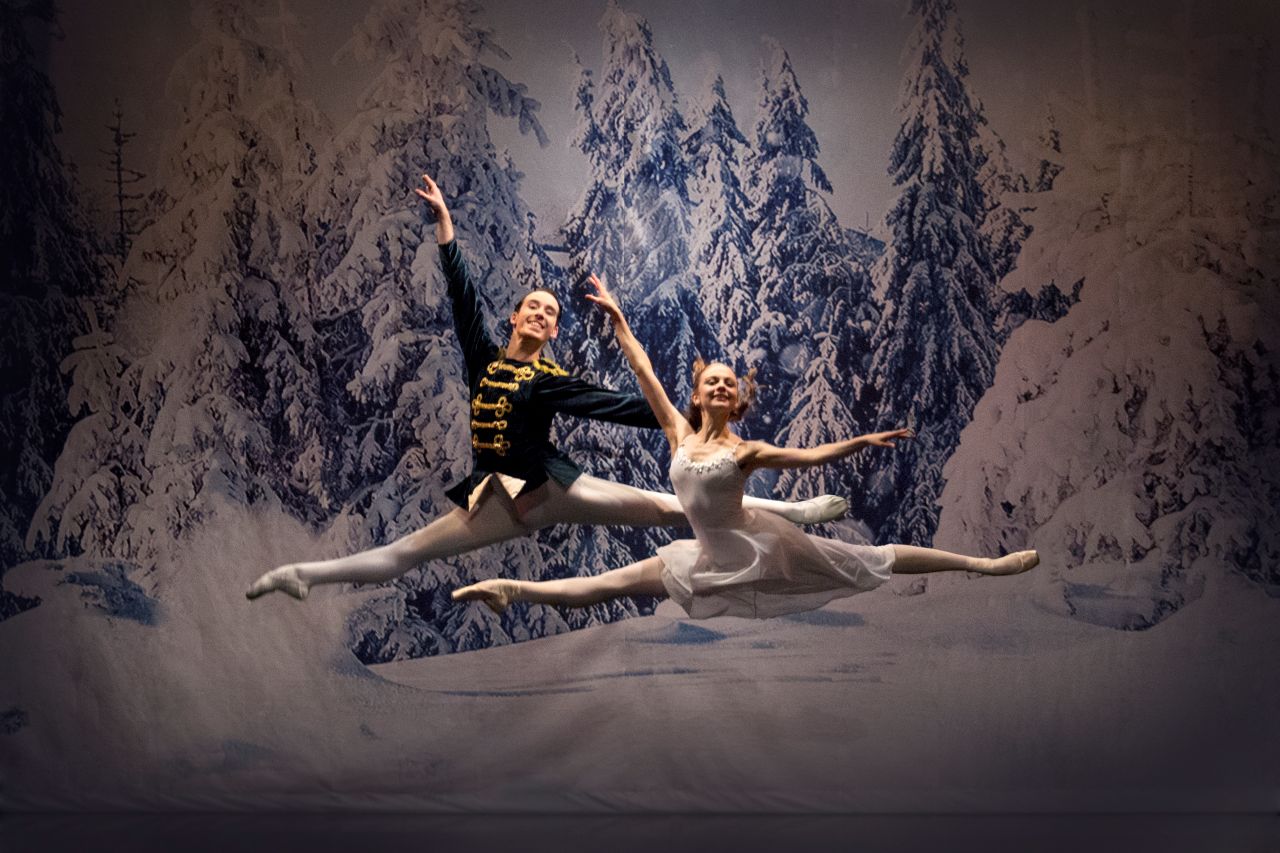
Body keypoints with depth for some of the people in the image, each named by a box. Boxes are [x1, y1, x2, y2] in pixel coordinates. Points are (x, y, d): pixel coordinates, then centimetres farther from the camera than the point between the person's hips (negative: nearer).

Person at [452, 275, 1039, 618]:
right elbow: (644, 373, 2)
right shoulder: (679, 433, -1)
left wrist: (863, 441, -28)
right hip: (713, 558, 3)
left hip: (759, 547, -3)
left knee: (872, 559, 0)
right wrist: (617, 318, 5)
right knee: (609, 584, 4)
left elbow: (810, 456, -15)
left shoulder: (744, 451, -10)